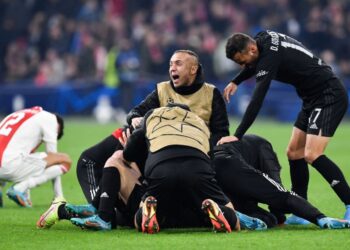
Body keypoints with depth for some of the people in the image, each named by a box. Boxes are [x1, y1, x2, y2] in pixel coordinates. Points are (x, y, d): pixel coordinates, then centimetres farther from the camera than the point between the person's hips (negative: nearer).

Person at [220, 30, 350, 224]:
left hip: (329, 97, -10)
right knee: (294, 152, 8)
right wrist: (236, 81, 23)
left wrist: (237, 136, -30)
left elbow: (256, 101, -29)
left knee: (312, 155, -21)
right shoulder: (263, 38, 2)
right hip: (313, 99, 10)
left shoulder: (270, 56, -24)